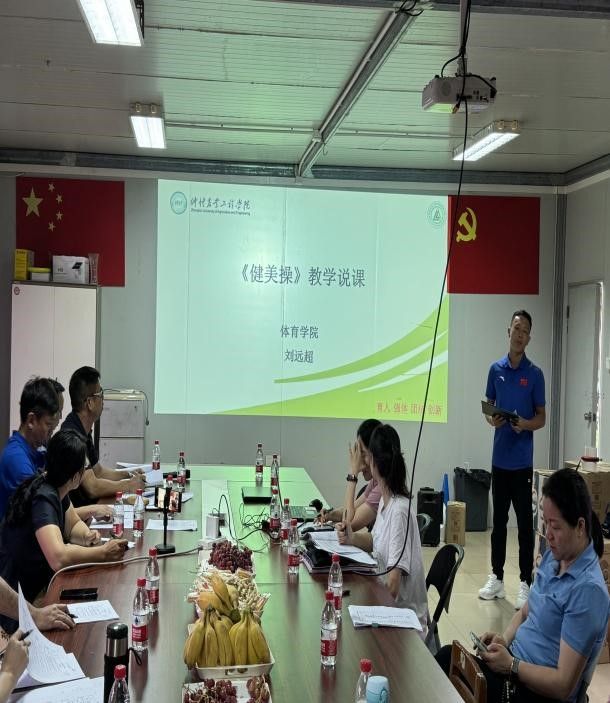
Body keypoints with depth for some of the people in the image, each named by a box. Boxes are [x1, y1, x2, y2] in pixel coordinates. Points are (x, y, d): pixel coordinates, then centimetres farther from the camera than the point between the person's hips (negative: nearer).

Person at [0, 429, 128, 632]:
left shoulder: (58, 489, 1)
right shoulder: (43, 498, -26)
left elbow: (73, 524, 16)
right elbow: (58, 558, -37)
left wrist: (86, 536, -6)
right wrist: (104, 552, -28)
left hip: (37, 587, 8)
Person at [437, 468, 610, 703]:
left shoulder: (587, 588, -22)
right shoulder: (552, 557, 5)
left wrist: (511, 665, -20)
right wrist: (505, 639, 0)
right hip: (514, 660, 8)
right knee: (446, 657, -10)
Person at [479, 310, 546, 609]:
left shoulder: (535, 374, -3)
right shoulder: (495, 369, 6)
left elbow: (542, 417, 0)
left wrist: (526, 424, -20)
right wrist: (492, 419, -11)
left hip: (522, 461, -3)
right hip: (499, 458, 3)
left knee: (525, 523, 1)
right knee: (498, 521, 12)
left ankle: (526, 584, 10)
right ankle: (497, 577, 23)